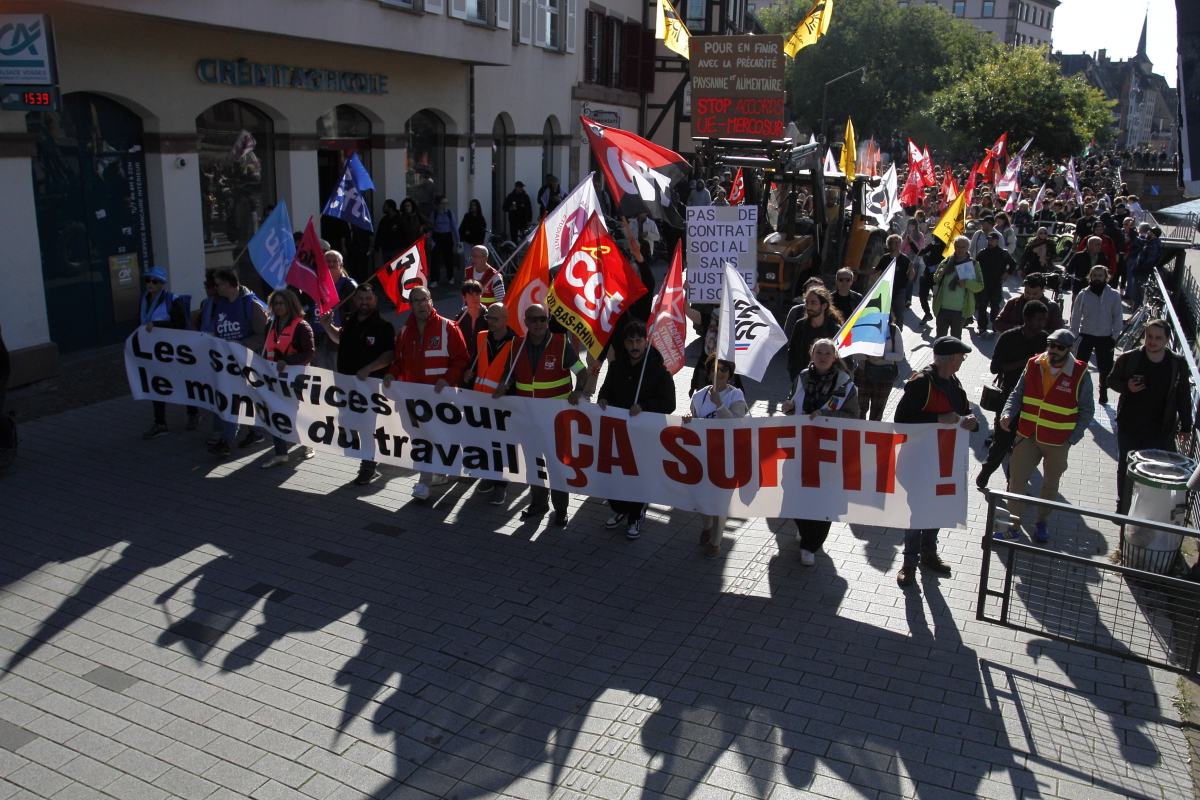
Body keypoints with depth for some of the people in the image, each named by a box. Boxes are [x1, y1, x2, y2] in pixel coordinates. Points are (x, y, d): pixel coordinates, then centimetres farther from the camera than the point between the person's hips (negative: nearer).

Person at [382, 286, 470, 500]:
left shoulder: (447, 328, -5)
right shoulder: (405, 332, 12)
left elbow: (461, 359, -7)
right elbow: (399, 359, 21)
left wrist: (448, 378, -20)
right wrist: (392, 373, 1)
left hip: (440, 394, -6)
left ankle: (425, 481, -3)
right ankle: (439, 475, 24)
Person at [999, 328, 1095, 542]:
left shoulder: (1080, 374, -11)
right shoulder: (1033, 366, -4)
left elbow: (1087, 411, -3)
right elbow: (1017, 394, 5)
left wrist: (1073, 438, -10)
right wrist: (1008, 414, -13)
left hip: (1058, 442, -1)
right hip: (1027, 435, 2)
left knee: (1051, 484, 16)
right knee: (1016, 480, 1)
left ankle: (1043, 522, 36)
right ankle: (1012, 525, 14)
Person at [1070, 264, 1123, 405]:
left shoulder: (1114, 295, -4)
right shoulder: (1083, 295, -3)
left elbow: (1118, 318, 1)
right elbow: (1075, 317, 0)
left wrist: (1114, 337, -3)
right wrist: (1074, 337, -5)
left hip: (1105, 338, 0)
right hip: (1086, 336, 0)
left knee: (1105, 368, 10)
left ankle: (1103, 393, 27)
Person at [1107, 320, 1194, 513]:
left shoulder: (1178, 363, -3)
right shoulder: (1128, 358, -6)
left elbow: (1183, 397, 5)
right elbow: (1111, 380, 7)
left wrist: (1186, 426, 7)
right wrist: (1127, 387, -15)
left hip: (1160, 431, -1)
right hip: (1128, 427, 1)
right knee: (1124, 468, 13)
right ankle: (1123, 507, 30)